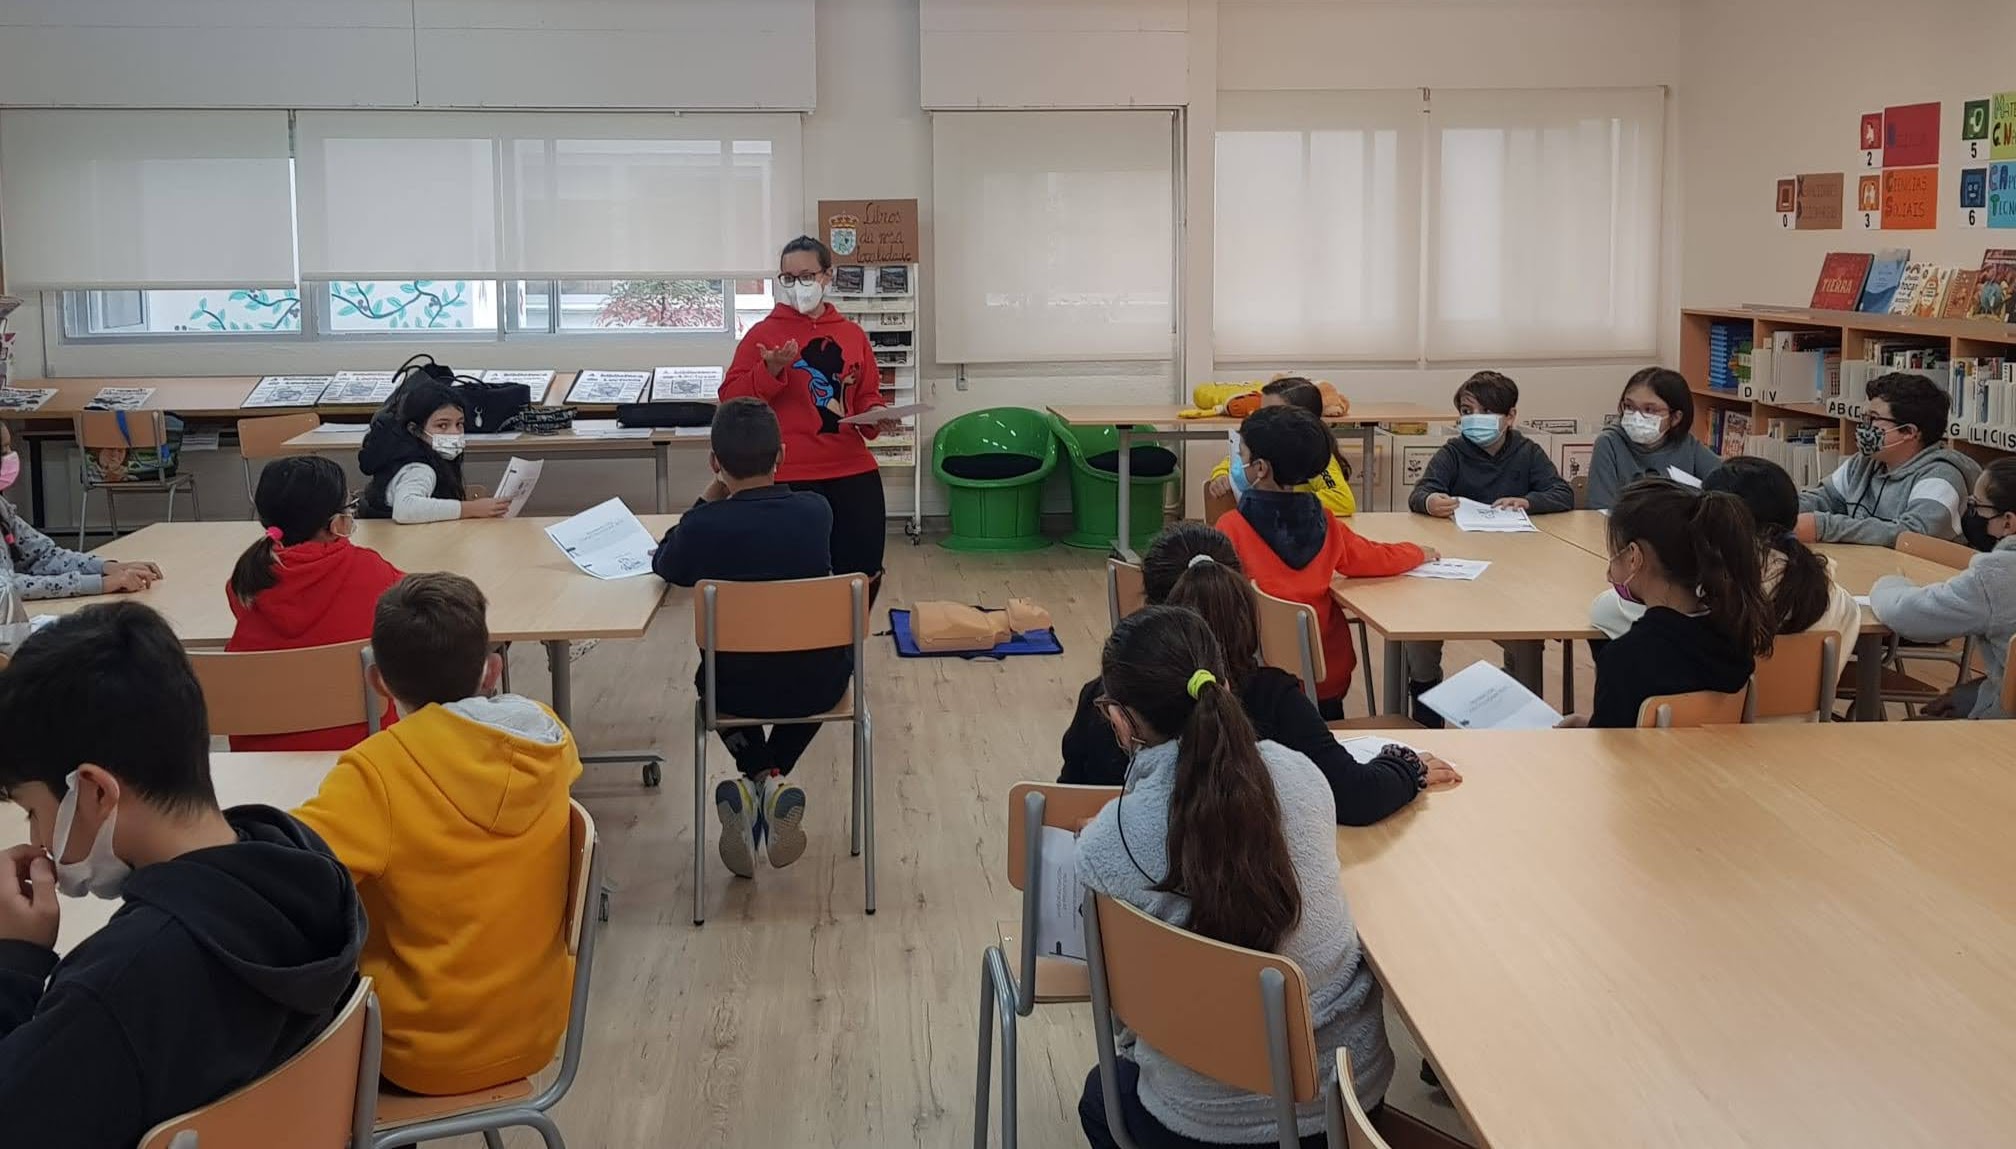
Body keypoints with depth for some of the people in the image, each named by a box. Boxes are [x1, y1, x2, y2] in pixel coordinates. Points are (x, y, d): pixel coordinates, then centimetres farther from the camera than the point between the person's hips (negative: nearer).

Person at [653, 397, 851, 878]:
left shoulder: (703, 526, -17)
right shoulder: (816, 511, -10)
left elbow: (664, 566, 6)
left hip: (737, 691, 0)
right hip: (818, 687, 1)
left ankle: (758, 776, 12)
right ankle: (776, 779, 15)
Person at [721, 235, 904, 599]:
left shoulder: (852, 334, 11)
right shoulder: (764, 333, 0)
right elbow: (731, 399, -6)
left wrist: (877, 418, -3)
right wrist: (771, 370, -21)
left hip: (853, 472, 4)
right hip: (790, 478, -4)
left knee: (864, 574, 6)